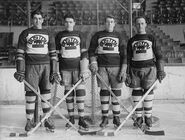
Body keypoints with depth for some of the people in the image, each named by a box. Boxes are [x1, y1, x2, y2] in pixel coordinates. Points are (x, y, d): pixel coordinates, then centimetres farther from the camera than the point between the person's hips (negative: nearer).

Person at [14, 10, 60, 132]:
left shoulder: (48, 35, 12)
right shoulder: (25, 34, 6)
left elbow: (53, 53, 10)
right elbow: (20, 53, 3)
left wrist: (54, 72, 4)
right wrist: (20, 71, -5)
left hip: (45, 66, 2)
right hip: (31, 66, -1)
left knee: (46, 93, 1)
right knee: (30, 94, -2)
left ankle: (47, 119, 11)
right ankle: (30, 121, 8)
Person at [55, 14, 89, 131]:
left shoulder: (80, 35, 8)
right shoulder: (59, 36, 10)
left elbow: (84, 53, 4)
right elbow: (56, 54, 11)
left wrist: (84, 70, -6)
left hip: (77, 68, -1)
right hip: (65, 68, 1)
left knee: (80, 92, -6)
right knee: (68, 92, 5)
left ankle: (81, 119, -1)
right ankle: (71, 118, 15)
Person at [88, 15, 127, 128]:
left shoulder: (118, 36, 11)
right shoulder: (98, 35, 11)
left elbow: (124, 54, 7)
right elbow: (91, 50, 11)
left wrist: (123, 70, -2)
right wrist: (93, 62, -6)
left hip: (116, 67, 0)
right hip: (102, 67, 0)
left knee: (116, 92, -1)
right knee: (104, 92, 1)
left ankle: (116, 118, 8)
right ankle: (105, 118, 8)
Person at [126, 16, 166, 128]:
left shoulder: (151, 38, 8)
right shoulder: (131, 41, 12)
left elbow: (159, 55, 6)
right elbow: (128, 58, 13)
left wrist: (161, 71, -1)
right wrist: (128, 74, 7)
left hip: (149, 68, -2)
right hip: (135, 69, 2)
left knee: (148, 91, -7)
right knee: (136, 93, -1)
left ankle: (148, 117, 3)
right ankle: (139, 118, 8)